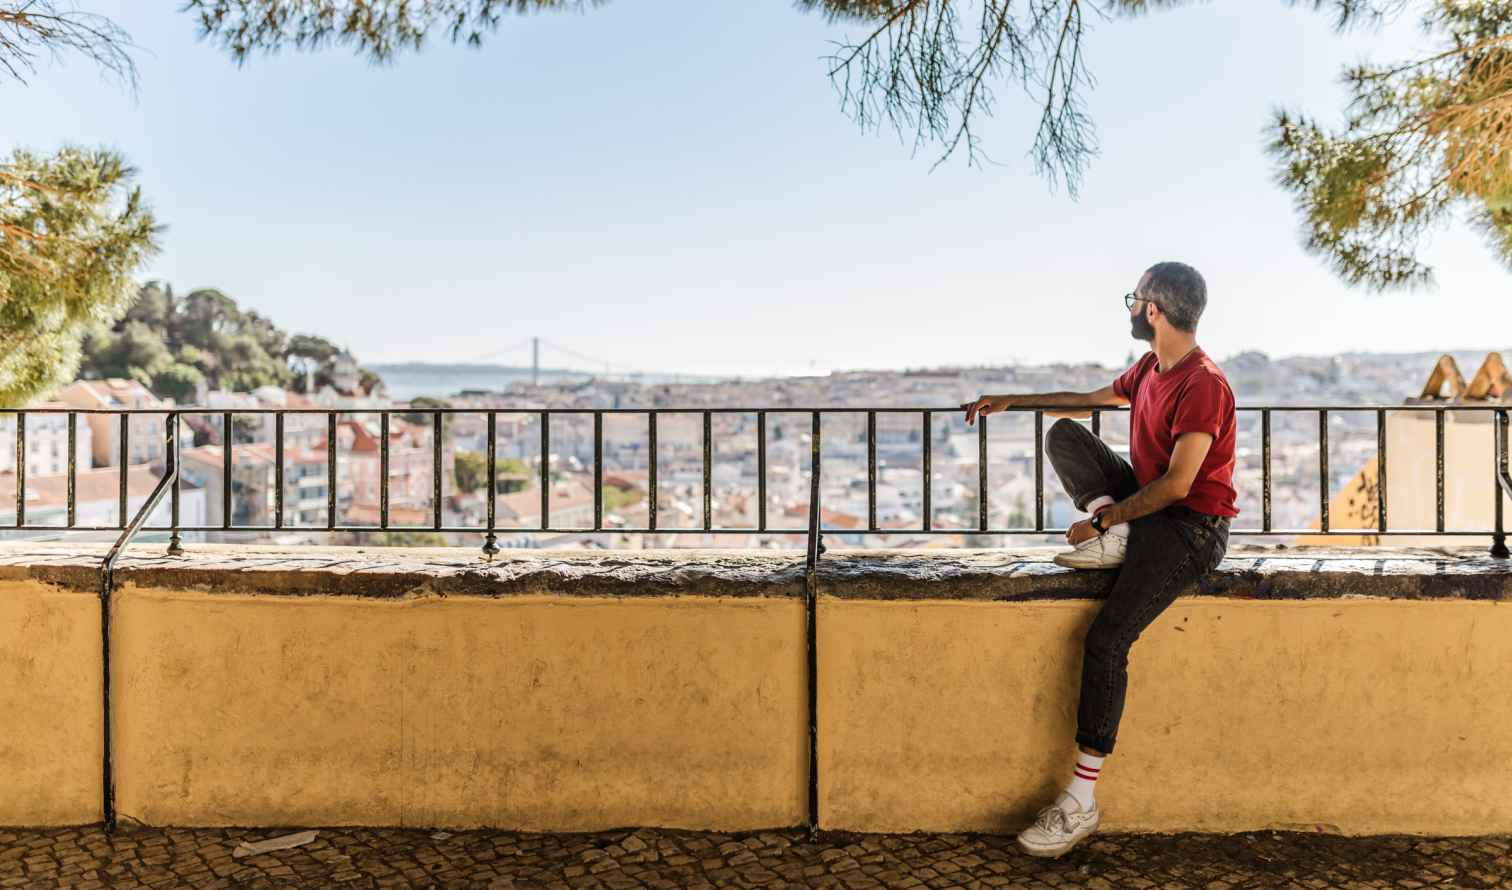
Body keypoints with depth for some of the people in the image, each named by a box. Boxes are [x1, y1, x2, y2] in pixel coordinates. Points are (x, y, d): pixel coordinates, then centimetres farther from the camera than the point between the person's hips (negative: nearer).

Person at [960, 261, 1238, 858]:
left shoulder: (1203, 385, -19)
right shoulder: (1149, 368, 10)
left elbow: (1176, 485, -24)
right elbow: (1089, 399, 26)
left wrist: (1103, 519, -18)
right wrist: (1010, 402, 23)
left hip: (1191, 526, -9)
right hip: (1144, 504, 9)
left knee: (1106, 639, -23)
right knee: (1062, 435, 2)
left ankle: (1081, 801, -18)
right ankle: (1114, 536, -13)